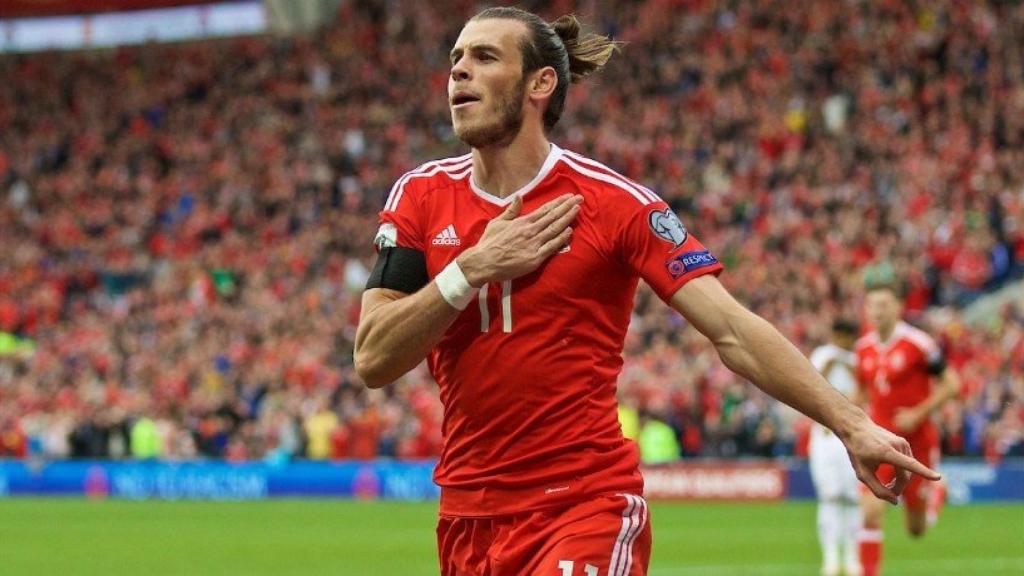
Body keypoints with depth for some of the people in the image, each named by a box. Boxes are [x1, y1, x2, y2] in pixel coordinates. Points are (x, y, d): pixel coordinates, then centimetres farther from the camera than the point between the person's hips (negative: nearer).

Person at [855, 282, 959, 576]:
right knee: (871, 513, -17)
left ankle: (935, 493, 44)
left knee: (917, 529, 10)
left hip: (917, 439, -3)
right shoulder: (864, 348, 2)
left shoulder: (917, 343, -13)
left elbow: (951, 384, -8)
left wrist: (918, 414, -17)